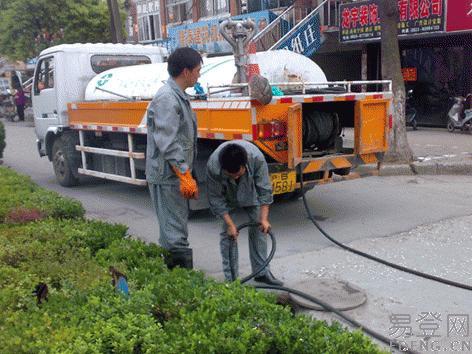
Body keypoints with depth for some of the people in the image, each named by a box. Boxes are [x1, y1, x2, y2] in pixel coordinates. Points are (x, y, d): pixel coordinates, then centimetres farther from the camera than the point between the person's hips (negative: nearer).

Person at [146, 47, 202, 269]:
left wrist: (188, 177, 21)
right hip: (167, 177, -11)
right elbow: (168, 144, -22)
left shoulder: (179, 97, 16)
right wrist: (185, 176, -21)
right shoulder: (167, 99, -17)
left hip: (175, 176, 11)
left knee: (172, 232, 18)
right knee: (175, 234, -6)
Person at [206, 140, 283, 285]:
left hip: (251, 191, 1)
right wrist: (230, 224, -27)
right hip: (227, 195, -1)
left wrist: (264, 218, -29)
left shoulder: (256, 157, -38)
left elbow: (264, 190, -26)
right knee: (227, 232, -7)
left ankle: (262, 272, 10)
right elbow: (215, 198, -25)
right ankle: (230, 278, 2)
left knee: (259, 228, -1)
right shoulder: (213, 166, -39)